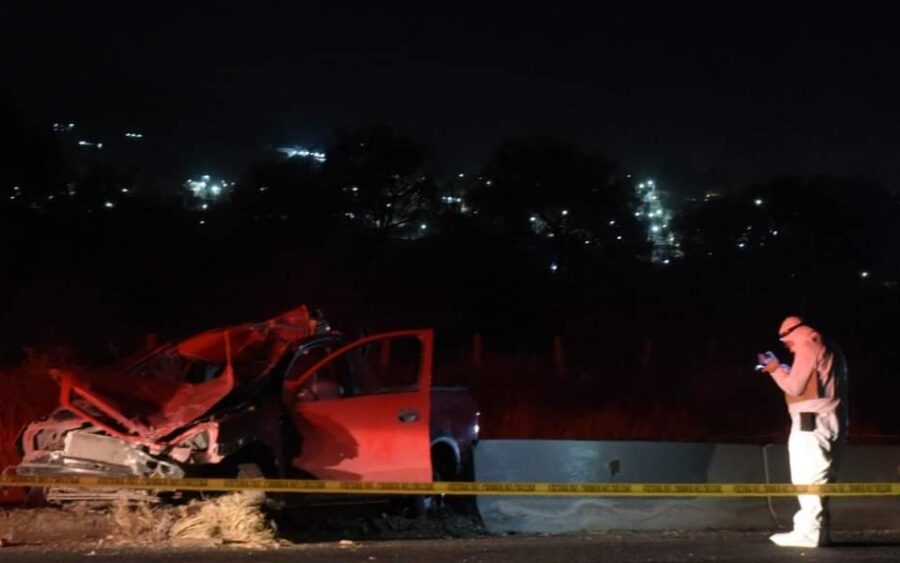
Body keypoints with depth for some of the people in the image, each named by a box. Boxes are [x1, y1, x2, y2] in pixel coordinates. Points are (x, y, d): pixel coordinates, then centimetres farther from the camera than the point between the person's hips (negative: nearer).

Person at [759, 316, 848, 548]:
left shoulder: (808, 348, -9)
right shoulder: (827, 348, 22)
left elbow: (795, 387, -12)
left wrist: (776, 370, 2)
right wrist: (785, 370, 17)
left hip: (812, 422, -10)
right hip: (826, 421, 10)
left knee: (808, 478, -12)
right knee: (817, 479, 10)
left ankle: (809, 532, -16)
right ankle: (816, 529, 10)